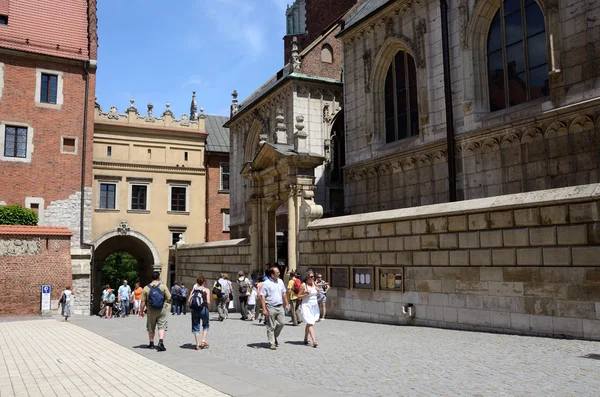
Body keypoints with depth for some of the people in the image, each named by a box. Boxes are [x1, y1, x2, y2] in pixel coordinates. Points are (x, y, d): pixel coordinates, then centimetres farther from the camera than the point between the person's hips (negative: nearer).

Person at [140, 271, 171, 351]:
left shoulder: (146, 288, -3)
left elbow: (143, 302, -4)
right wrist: (166, 303, 16)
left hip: (151, 311, 1)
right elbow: (169, 298, -5)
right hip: (162, 309, -1)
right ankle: (161, 342, -16)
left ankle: (151, 343, 24)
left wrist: (141, 311, 5)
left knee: (151, 328, 15)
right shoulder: (163, 286, -4)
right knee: (162, 326, 0)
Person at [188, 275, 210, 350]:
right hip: (203, 309, -3)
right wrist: (209, 309, 7)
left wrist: (192, 307, 15)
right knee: (206, 325, 17)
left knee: (195, 326, 10)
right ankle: (203, 341, 5)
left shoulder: (194, 289, 13)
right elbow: (208, 302, -8)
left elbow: (189, 300, 4)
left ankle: (197, 344, 7)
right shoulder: (206, 290, 3)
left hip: (194, 310, 3)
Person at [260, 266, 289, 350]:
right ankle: (272, 343, 10)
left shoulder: (280, 281, 11)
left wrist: (286, 304, 16)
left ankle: (274, 336, 27)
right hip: (271, 307, -6)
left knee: (282, 323, 4)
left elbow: (284, 293, 19)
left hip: (280, 307, 6)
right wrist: (264, 309, -16)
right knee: (271, 326, 1)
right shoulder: (266, 284, -9)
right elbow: (262, 297, -11)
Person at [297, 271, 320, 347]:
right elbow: (299, 296, -6)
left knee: (309, 324, 14)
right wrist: (306, 294, -19)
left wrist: (318, 290, 1)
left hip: (315, 306, 6)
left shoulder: (314, 284, 8)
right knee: (310, 323, -14)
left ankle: (305, 339, 24)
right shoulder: (303, 285, -8)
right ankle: (314, 341, -21)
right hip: (307, 306, -6)